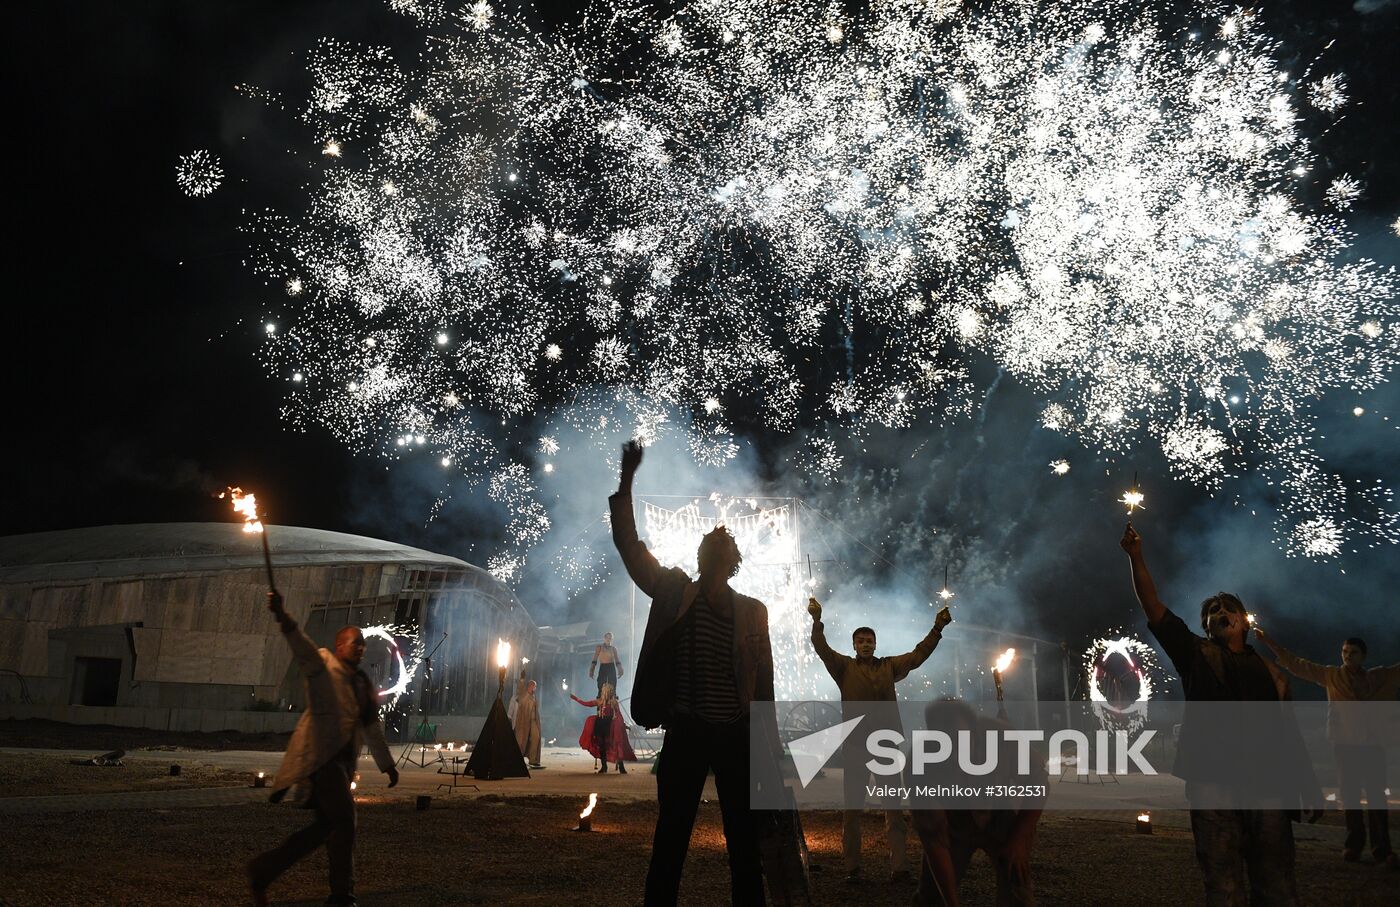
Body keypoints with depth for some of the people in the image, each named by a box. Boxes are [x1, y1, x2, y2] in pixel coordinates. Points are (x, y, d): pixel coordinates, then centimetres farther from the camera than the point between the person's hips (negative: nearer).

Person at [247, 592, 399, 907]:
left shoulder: (363, 683, 20)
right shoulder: (323, 664, 1)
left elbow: (372, 727, 27)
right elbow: (302, 647, -20)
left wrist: (387, 764, 30)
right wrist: (282, 616, -39)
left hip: (343, 759, 8)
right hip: (320, 754, -8)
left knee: (327, 825, 6)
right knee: (344, 818, -11)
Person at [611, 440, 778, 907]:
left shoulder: (752, 611, 5)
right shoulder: (674, 593, 2)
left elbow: (763, 685, 7)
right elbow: (628, 545, -6)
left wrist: (768, 751, 6)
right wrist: (626, 484, -14)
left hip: (736, 737, 1)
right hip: (685, 736, -1)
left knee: (745, 846, 8)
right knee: (670, 842, 5)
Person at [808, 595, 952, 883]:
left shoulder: (889, 666, 13)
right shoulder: (844, 667, 5)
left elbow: (918, 655, 12)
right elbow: (822, 649, -8)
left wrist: (937, 629, 5)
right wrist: (817, 620, -21)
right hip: (855, 745, -2)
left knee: (894, 807, 3)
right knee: (852, 806, 3)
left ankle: (899, 866, 7)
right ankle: (851, 866, 11)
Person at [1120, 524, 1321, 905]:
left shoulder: (1270, 673, 19)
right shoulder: (1196, 655, 12)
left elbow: (1289, 737, 17)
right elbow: (1152, 607, 3)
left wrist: (1310, 788, 10)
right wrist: (1136, 557, -6)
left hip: (1267, 785, 2)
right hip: (1213, 783, -2)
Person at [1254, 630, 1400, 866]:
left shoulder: (1378, 677, 9)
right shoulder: (1332, 675, 9)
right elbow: (1296, 664, 9)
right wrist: (1270, 643, 6)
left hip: (1372, 745, 0)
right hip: (1344, 744, 0)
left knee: (1376, 796, -4)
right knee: (1349, 795, 2)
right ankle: (1354, 844, 8)